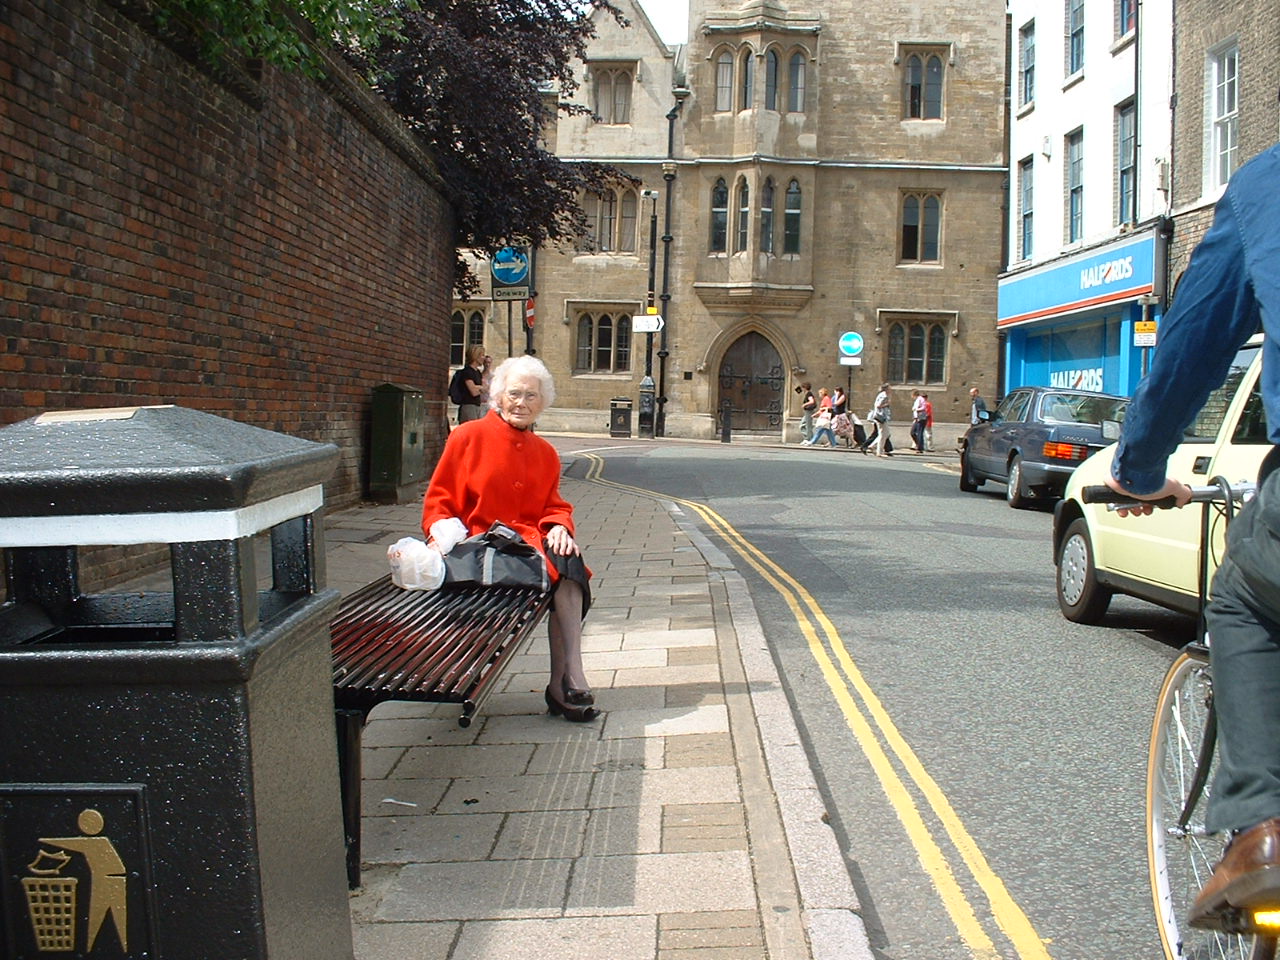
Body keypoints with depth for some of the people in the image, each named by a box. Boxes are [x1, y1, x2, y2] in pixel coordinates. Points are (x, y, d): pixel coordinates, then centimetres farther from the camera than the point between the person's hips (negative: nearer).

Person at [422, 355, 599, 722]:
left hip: (531, 541, 4)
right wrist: (443, 533, -17)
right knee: (559, 570, -35)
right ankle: (568, 679, -34)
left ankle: (565, 680, -35)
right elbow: (438, 499, 4)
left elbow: (554, 506, 20)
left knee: (567, 559, -32)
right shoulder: (468, 436, 4)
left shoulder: (545, 453, 18)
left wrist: (559, 527, -5)